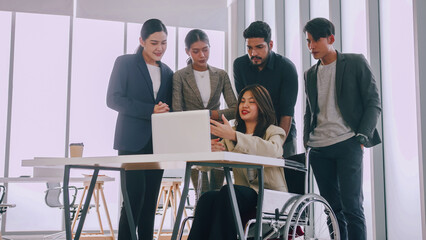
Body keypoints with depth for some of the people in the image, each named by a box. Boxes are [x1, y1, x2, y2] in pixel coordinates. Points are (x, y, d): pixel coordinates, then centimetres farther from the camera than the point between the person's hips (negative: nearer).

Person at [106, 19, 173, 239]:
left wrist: (164, 111, -6)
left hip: (157, 144, 5)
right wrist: (150, 110, -16)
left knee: (150, 200, 5)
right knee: (134, 197, -10)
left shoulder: (167, 72, 17)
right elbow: (113, 99, -8)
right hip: (133, 142, -5)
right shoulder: (125, 63, 2)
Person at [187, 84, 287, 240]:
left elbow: (273, 151, -18)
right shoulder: (231, 135, 24)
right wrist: (210, 150, -16)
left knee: (227, 192, -33)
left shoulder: (274, 132, 9)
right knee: (207, 197, -28)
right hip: (243, 192, 4)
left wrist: (234, 136, -28)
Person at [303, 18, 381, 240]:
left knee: (352, 207, -11)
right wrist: (307, 138, 9)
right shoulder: (310, 74, 17)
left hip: (347, 144, -4)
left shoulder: (356, 62, 3)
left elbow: (373, 104, 0)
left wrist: (362, 137, -9)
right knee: (333, 208, 5)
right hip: (318, 149, 5)